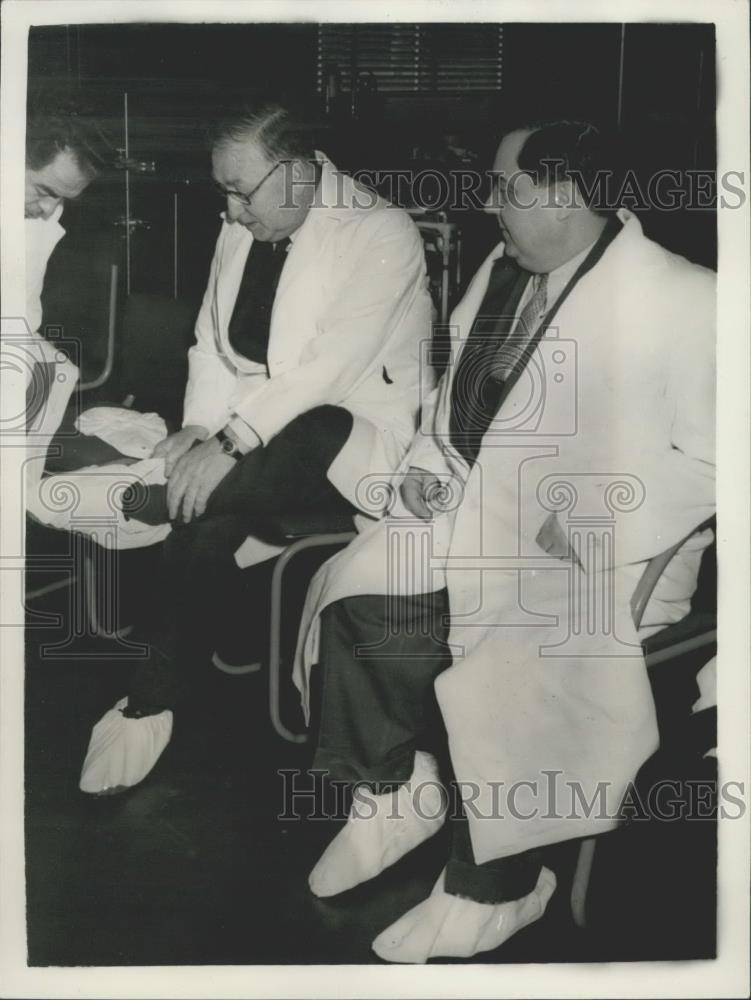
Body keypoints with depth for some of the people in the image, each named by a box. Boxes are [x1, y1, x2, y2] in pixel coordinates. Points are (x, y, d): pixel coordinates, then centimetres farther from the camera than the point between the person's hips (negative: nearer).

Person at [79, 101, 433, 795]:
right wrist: (199, 431, -7)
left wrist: (232, 444, -26)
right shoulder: (240, 231, 10)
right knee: (208, 528, -22)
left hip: (353, 441, -7)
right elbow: (212, 343, 11)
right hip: (244, 436, 7)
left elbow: (330, 367, -22)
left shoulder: (382, 235, -12)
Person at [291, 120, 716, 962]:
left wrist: (605, 524, -23)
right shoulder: (501, 268, 10)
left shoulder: (683, 300, -11)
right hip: (469, 513, 6)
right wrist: (429, 460, 2)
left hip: (593, 559, -6)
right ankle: (395, 786, 12)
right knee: (349, 600, -14)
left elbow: (710, 454, -13)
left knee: (497, 665, -25)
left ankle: (495, 884, 4)